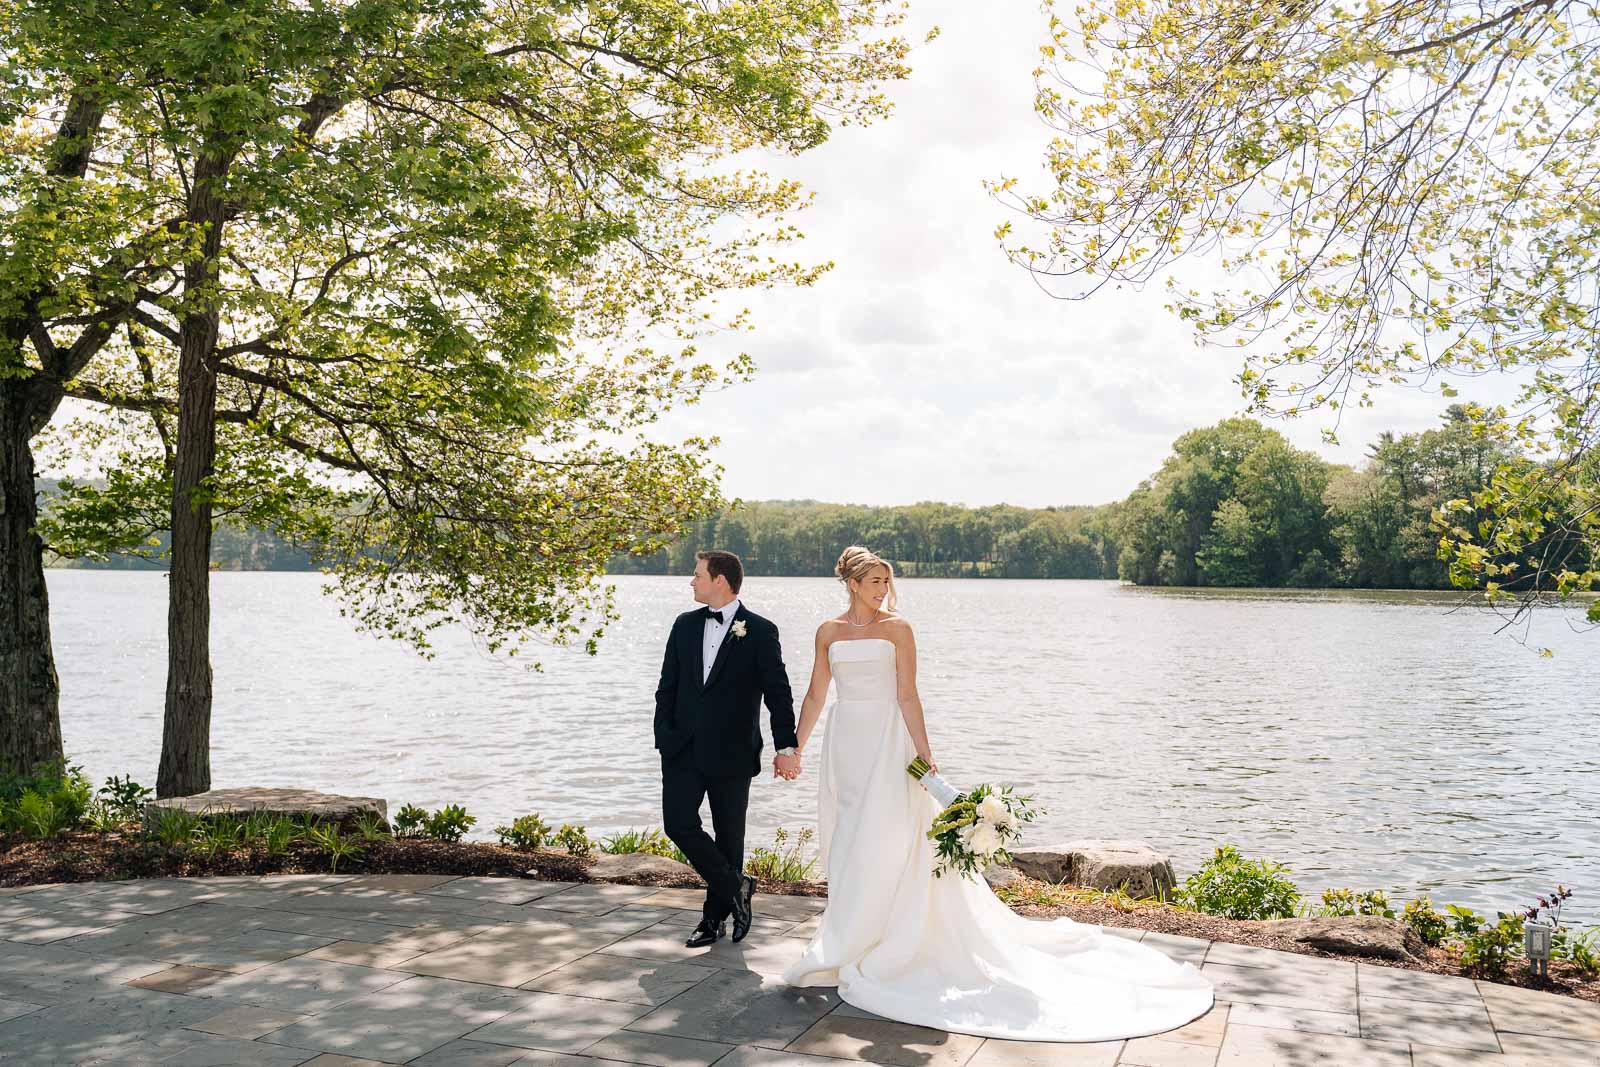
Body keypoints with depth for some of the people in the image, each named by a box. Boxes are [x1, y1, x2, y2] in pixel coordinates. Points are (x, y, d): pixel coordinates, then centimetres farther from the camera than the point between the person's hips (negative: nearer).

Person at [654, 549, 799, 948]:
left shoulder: (760, 631, -6)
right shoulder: (685, 625, 8)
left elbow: (778, 693, -6)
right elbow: (667, 687, 10)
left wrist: (786, 747, -12)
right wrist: (663, 738, 0)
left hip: (732, 752, -4)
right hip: (683, 748, 4)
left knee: (729, 836, 6)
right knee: (678, 824, -7)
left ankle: (715, 916, 22)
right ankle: (736, 887, 11)